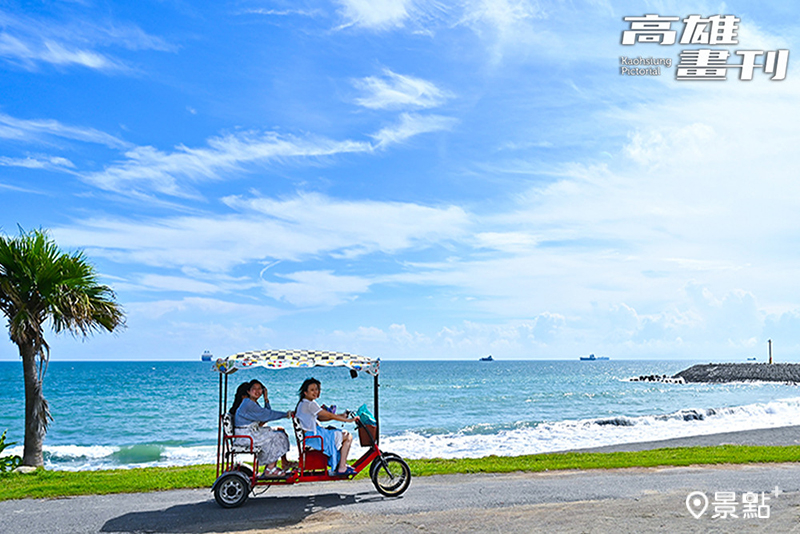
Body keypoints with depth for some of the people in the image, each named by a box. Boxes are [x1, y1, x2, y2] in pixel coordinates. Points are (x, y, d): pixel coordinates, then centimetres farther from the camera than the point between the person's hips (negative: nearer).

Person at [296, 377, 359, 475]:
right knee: (348, 437, -6)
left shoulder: (302, 403, 13)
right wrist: (349, 420, -11)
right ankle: (342, 468, -3)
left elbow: (320, 418, 15)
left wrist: (340, 416, 6)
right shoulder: (310, 404, -19)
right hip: (313, 436, -10)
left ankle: (341, 464, 21)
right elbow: (330, 415, -18)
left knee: (344, 433, 20)